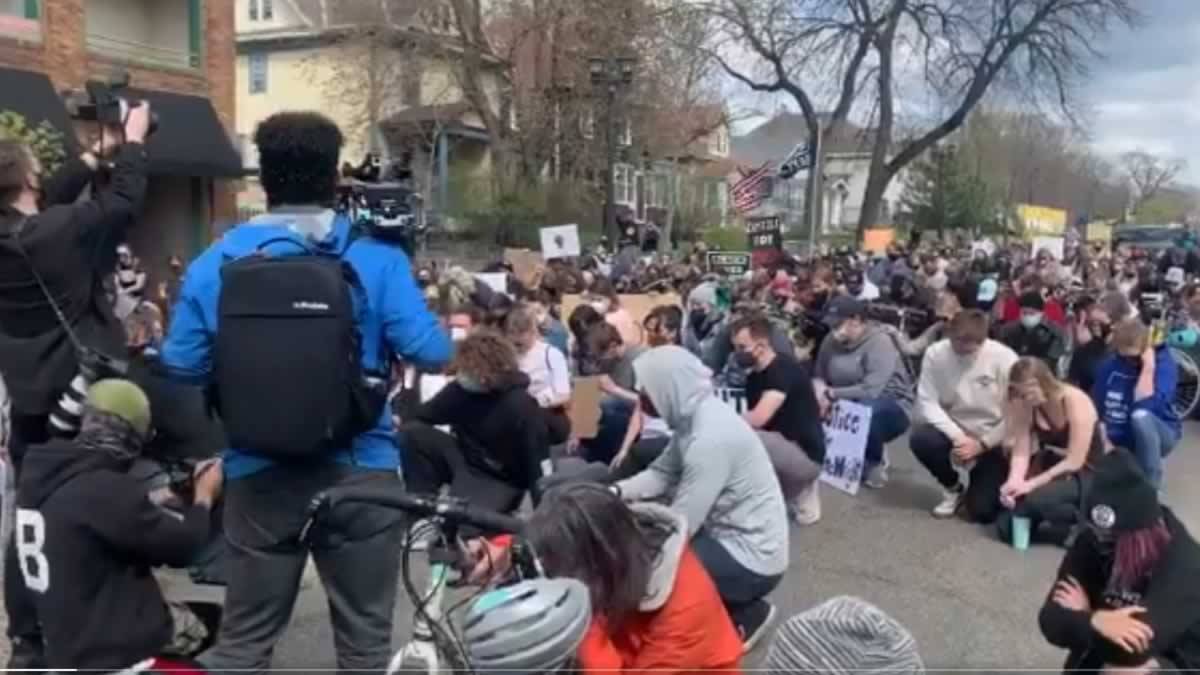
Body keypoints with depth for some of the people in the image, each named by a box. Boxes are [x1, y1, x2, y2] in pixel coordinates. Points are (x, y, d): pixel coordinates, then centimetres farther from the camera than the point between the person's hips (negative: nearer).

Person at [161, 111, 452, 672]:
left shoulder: (215, 262, -1)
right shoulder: (376, 257, -9)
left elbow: (181, 364, 2)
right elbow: (431, 352, -14)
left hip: (259, 476, 2)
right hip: (361, 472, -2)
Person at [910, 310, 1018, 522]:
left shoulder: (1004, 358, -18)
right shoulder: (935, 353, -14)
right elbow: (927, 402, -14)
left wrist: (981, 444, -21)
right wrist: (957, 436, -26)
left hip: (993, 441, -2)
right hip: (953, 431, 2)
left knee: (983, 512, -14)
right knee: (920, 439, -31)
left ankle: (986, 481, 26)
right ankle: (953, 488, 1)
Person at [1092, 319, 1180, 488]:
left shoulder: (1164, 363, -16)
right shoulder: (1109, 365, -5)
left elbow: (1143, 406, -32)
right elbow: (1095, 410, -1)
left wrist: (1148, 367, -32)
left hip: (1160, 434, -3)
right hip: (1120, 441, 4)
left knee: (1141, 416, -38)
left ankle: (1150, 487, -23)